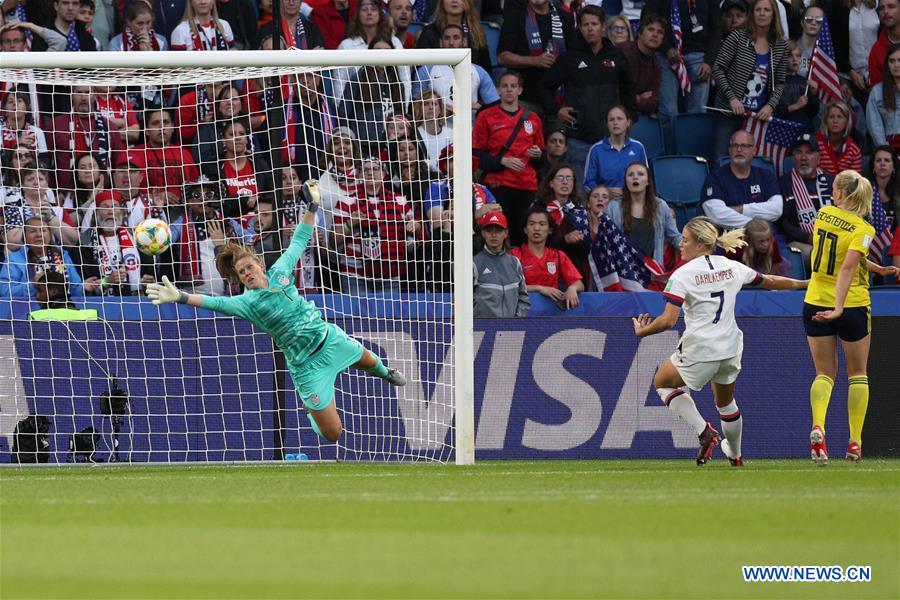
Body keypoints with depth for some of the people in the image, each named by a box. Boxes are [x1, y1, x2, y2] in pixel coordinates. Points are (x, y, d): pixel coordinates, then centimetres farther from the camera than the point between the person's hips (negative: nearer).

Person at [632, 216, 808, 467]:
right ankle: (735, 454, 49)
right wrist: (803, 283, 36)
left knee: (662, 382, 20)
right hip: (730, 349, 6)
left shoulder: (682, 275, -12)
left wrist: (641, 331, -1)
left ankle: (705, 432, 4)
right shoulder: (732, 268, 5)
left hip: (698, 350, -6)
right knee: (725, 402, 30)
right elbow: (770, 282, 19)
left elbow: (668, 321, -18)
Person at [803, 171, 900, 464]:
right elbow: (848, 267, -25)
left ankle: (817, 427, -17)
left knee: (824, 373, 10)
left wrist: (875, 268, 14)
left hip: (815, 304, 3)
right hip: (853, 306, -3)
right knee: (857, 374, 14)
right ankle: (855, 442, 11)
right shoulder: (863, 230, -14)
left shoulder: (824, 214, 0)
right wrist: (839, 307, -30)